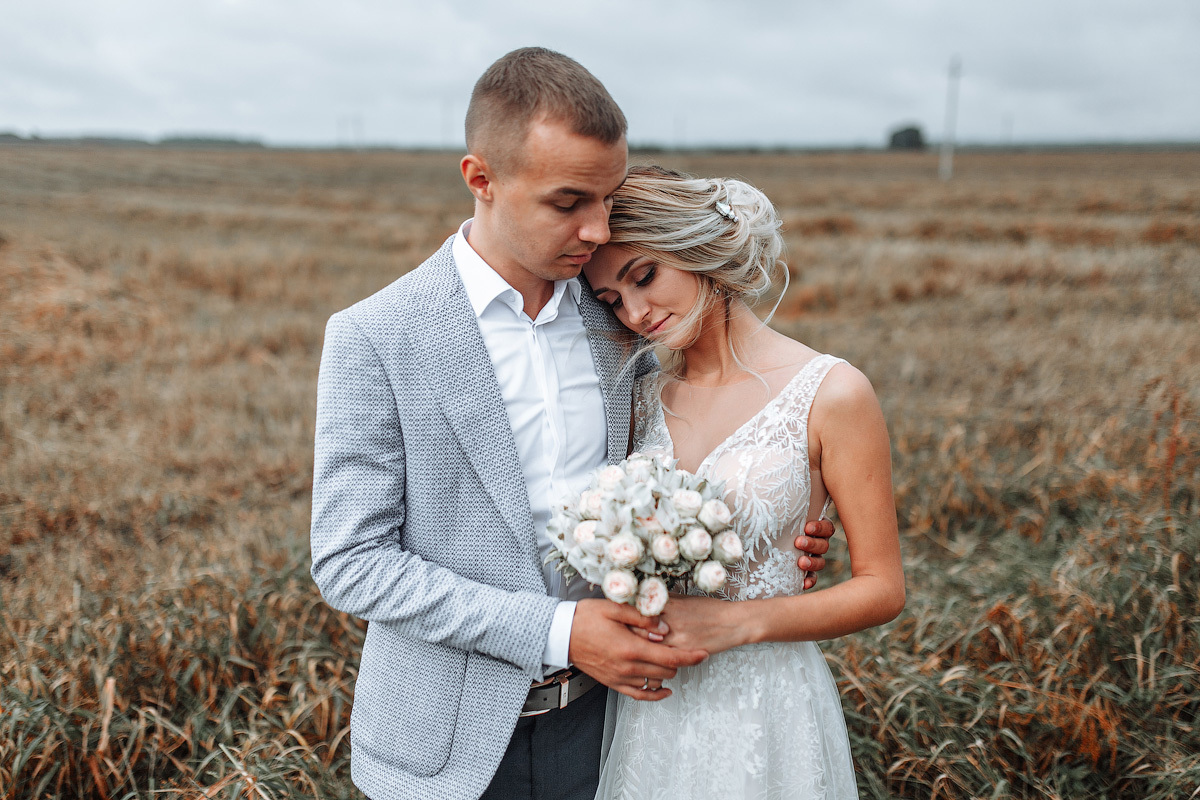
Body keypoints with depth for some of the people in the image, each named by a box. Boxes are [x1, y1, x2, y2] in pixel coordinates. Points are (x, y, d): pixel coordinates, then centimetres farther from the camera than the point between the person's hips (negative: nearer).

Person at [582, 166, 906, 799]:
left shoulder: (830, 393, -13)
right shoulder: (645, 396, 2)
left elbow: (882, 588, -10)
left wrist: (735, 622, -19)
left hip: (765, 701, -4)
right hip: (648, 700, 4)